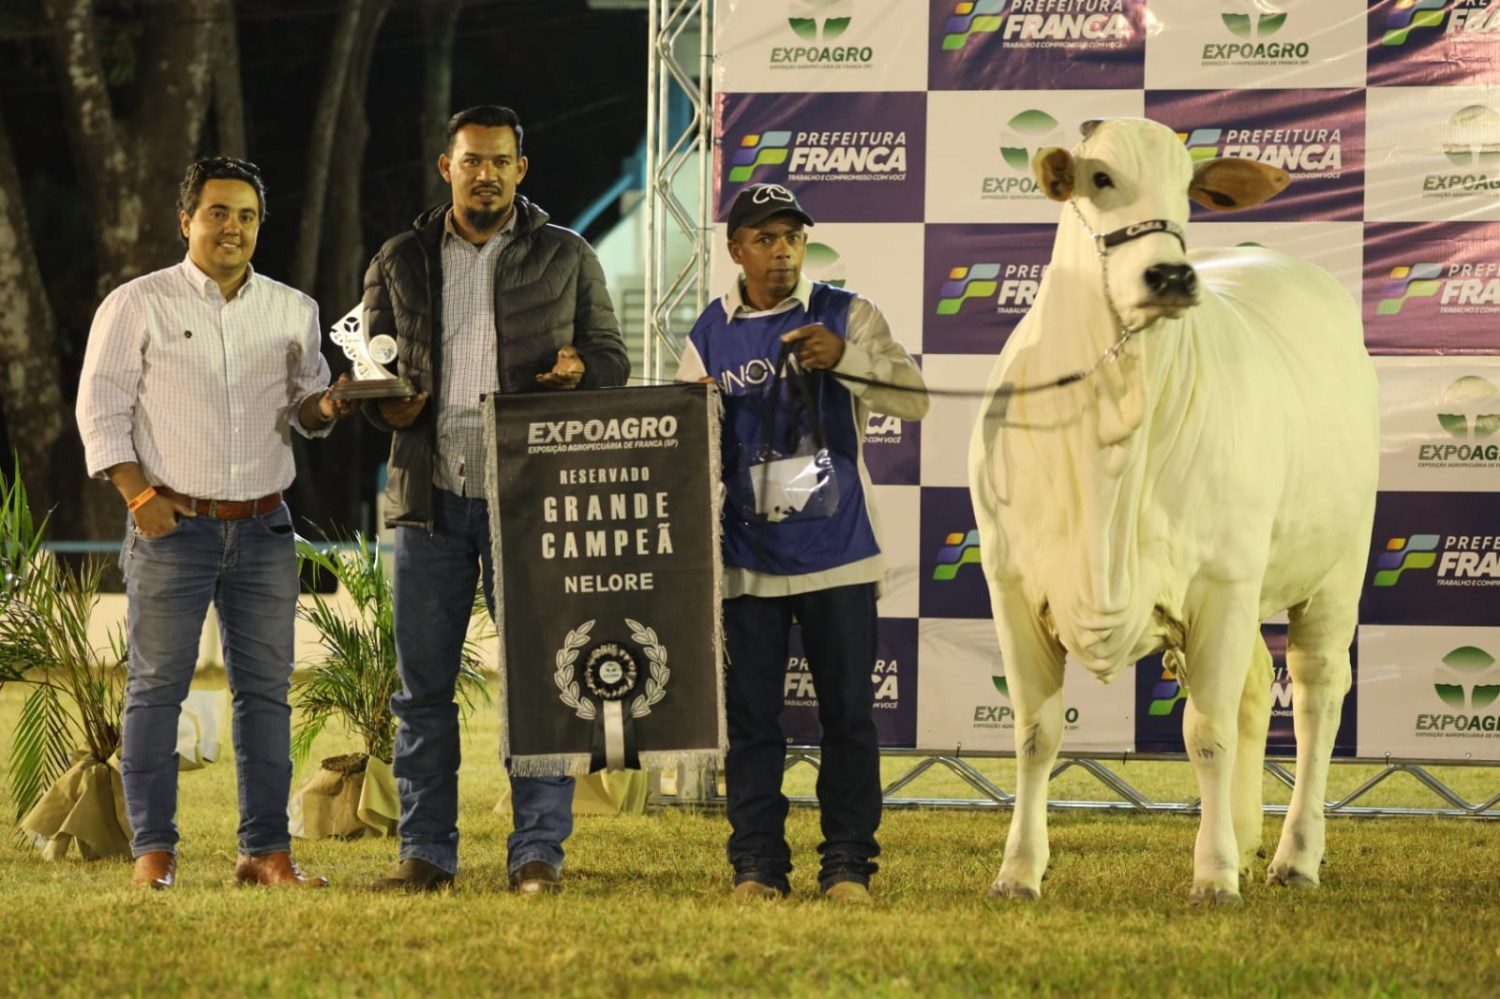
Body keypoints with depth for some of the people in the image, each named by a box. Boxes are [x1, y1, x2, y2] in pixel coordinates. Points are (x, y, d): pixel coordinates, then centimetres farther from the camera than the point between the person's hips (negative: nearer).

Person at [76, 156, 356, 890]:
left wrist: (322, 408, -5)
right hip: (173, 526, -3)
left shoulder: (293, 310, 11)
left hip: (265, 528, 4)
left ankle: (265, 851, 6)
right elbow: (101, 409, -1)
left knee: (266, 690, 2)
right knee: (157, 686, -3)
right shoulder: (137, 305, 0)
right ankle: (152, 850, 2)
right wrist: (140, 495, -12)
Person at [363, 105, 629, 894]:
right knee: (423, 685, 3)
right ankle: (426, 851, 10)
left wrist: (579, 372, -10)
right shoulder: (401, 264, 13)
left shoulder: (566, 258, 10)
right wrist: (387, 404, -5)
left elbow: (613, 359, 13)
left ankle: (539, 852, 1)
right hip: (429, 497, 2)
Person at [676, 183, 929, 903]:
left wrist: (846, 357, -25)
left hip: (838, 554, -1)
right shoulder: (710, 336, 10)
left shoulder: (846, 315, 3)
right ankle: (757, 866, 9)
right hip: (747, 559, 1)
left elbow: (915, 399, -9)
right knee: (751, 720, 2)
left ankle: (847, 866, 6)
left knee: (848, 716, 0)